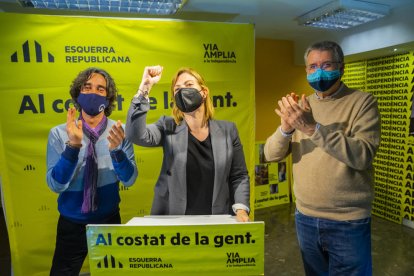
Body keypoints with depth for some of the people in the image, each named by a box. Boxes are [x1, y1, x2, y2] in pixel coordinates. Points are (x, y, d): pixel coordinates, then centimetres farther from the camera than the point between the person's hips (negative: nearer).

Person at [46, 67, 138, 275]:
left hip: (109, 220, 1)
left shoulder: (119, 131, -10)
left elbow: (129, 180, -14)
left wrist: (116, 150, -33)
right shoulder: (59, 133, -12)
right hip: (72, 223, -1)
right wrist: (73, 146, -32)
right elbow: (56, 185, -17)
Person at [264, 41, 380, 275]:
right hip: (305, 218, 4)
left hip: (348, 222, -4)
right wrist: (285, 128, -23)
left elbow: (363, 156, -23)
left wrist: (313, 127, -30)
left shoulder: (363, 102, -8)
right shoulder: (301, 106, 4)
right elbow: (271, 155, -4)